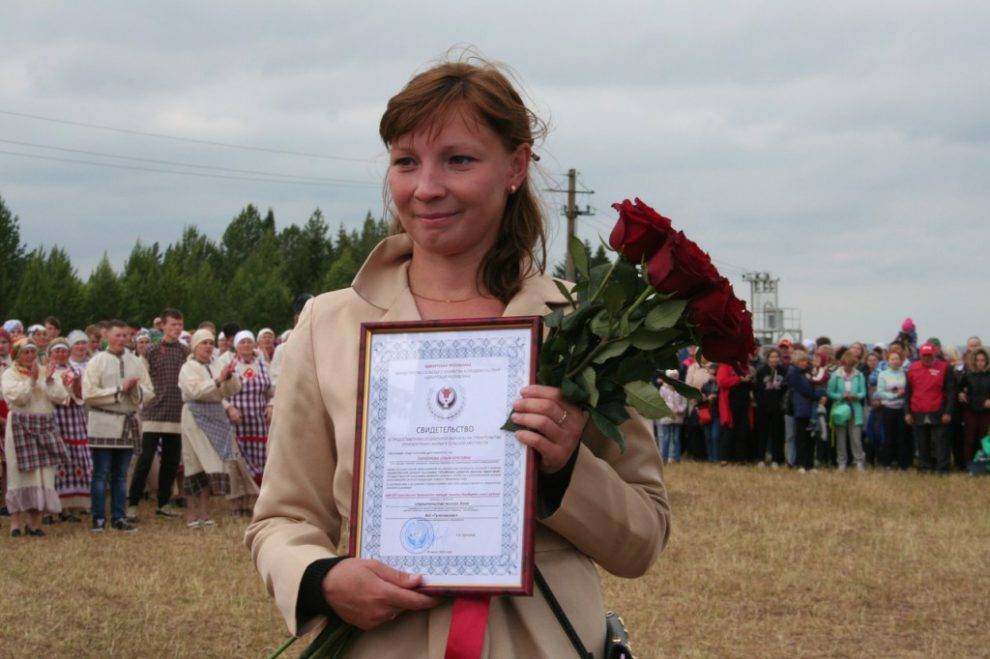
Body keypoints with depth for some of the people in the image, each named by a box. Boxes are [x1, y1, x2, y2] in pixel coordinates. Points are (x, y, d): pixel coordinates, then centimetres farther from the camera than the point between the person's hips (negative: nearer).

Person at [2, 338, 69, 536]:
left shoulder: (46, 372, 12)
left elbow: (60, 397, 1)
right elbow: (17, 398, -13)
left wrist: (49, 380, -12)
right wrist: (32, 380, -17)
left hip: (45, 428, 3)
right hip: (20, 428, -3)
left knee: (44, 475, 0)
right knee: (20, 474, -4)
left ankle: (35, 521, 7)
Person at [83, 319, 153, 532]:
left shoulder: (136, 362, 9)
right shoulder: (97, 362, -2)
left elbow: (149, 392, 9)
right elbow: (89, 395, -10)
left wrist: (135, 389, -12)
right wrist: (119, 390, -11)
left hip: (128, 424, 4)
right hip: (103, 424, -4)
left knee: (121, 475, 9)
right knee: (101, 474, -1)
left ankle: (119, 517, 13)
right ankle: (98, 519, 3)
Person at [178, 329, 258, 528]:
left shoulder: (215, 366, 16)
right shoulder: (188, 368, -2)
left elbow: (232, 390, 9)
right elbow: (195, 391, -18)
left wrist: (229, 377, -11)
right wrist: (218, 381, -23)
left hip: (216, 418, 6)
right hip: (196, 418, -6)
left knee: (208, 465, 4)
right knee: (198, 465, -6)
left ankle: (203, 514, 8)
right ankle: (192, 515, -1)